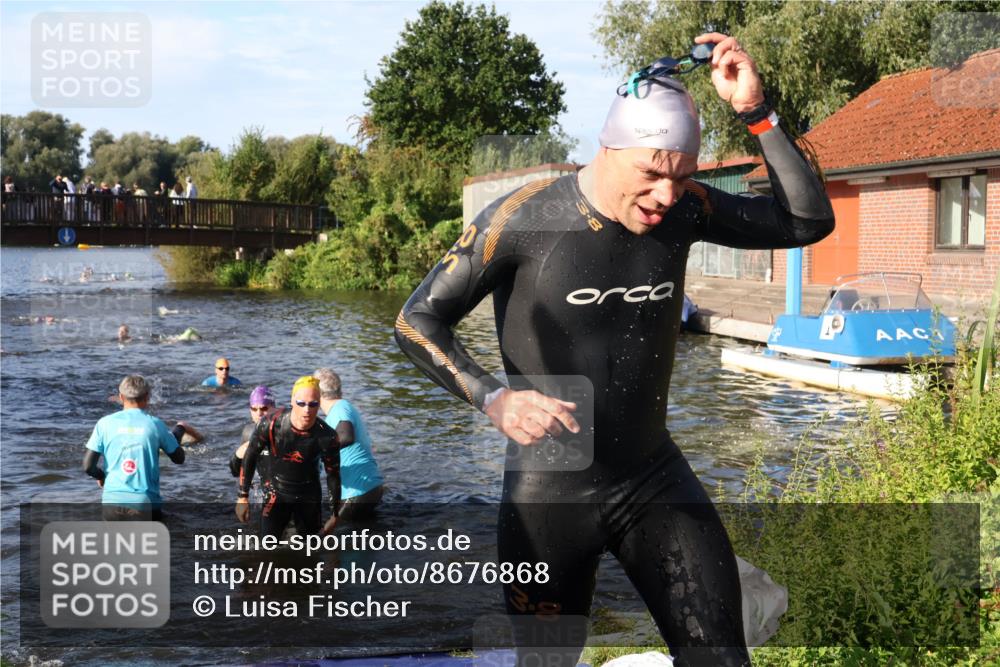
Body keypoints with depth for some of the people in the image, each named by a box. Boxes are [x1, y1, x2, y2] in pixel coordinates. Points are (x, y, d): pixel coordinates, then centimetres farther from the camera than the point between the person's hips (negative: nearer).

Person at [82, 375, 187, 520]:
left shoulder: (105, 423, 0)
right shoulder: (155, 424, -1)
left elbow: (88, 466, -2)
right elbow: (179, 458, 10)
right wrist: (178, 431, 27)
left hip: (112, 502, 1)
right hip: (145, 503, -1)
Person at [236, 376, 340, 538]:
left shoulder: (327, 437, -20)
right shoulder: (271, 425, -22)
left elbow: (333, 474, -4)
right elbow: (250, 457, -6)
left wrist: (334, 514, 3)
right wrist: (242, 497, -3)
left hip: (309, 499, 1)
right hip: (276, 494, -1)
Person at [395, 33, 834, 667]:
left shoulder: (686, 209, -5)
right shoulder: (524, 218, -16)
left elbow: (809, 220, -5)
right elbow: (418, 320, -11)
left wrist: (756, 110, -15)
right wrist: (494, 398, -28)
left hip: (656, 481, 3)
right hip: (549, 493, -3)